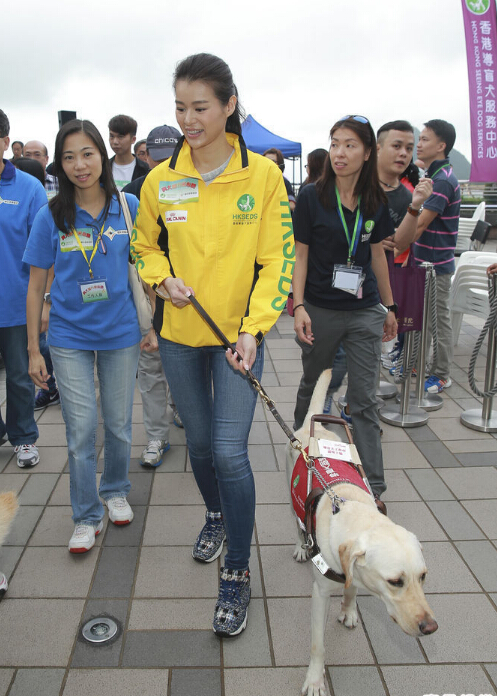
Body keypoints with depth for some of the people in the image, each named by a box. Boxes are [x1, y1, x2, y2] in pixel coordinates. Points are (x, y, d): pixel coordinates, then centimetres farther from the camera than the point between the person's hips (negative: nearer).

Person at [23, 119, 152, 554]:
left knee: (119, 424, 13)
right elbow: (37, 285, -1)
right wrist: (33, 349, -1)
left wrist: (150, 324, 3)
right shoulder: (52, 216, -5)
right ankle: (87, 516, 19)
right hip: (70, 338, -1)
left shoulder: (128, 206, -3)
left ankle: (115, 490, 38)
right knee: (81, 430, 3)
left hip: (120, 334, 1)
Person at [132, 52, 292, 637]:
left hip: (238, 335, -3)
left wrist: (253, 327, -14)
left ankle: (237, 574, 10)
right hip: (179, 334, 3)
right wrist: (163, 278, -8)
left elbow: (276, 259, -6)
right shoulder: (160, 180, 0)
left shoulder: (263, 175, -7)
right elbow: (144, 246, 13)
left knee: (230, 451, -9)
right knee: (199, 441, 16)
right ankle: (216, 515, 47)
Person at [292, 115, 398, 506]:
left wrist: (389, 306, 15)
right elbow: (300, 256, -4)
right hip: (320, 310, -2)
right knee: (313, 385, 15)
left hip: (364, 312, 2)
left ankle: (374, 486, 11)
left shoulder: (376, 201, 2)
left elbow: (377, 254, 11)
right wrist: (298, 306, -13)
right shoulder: (312, 197, -7)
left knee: (364, 400, 3)